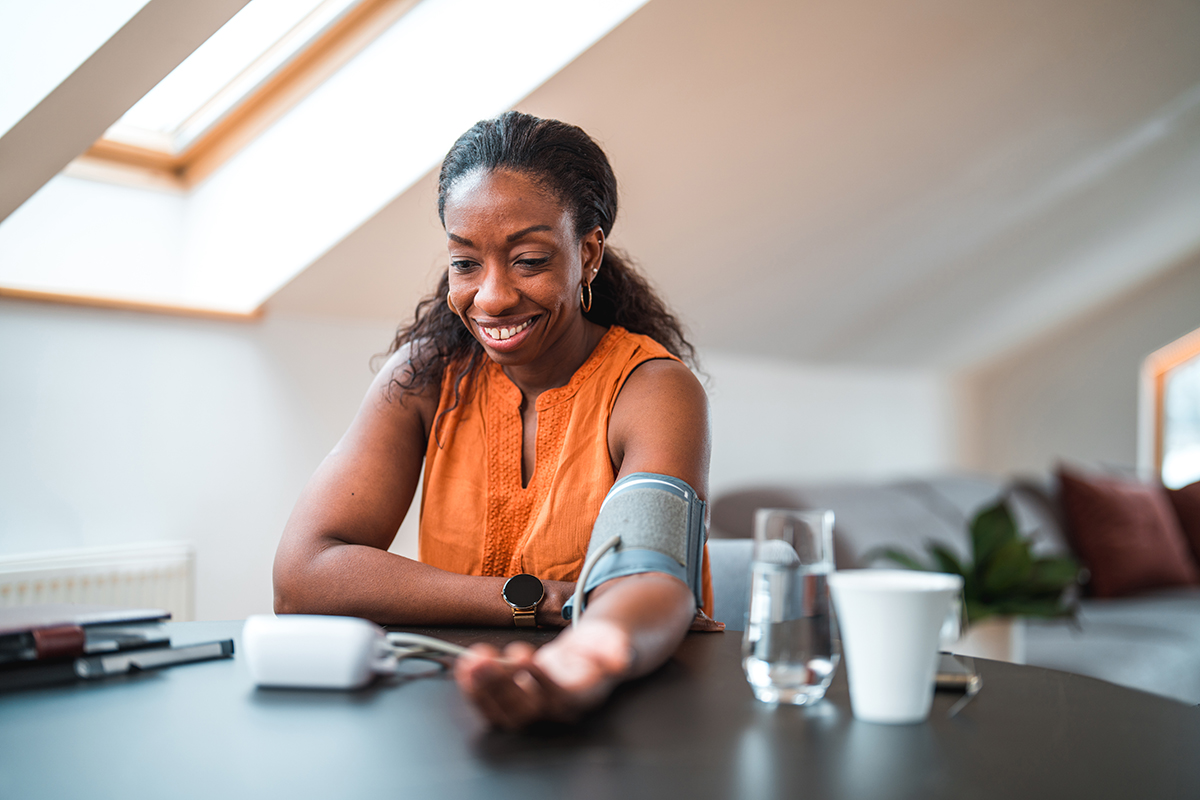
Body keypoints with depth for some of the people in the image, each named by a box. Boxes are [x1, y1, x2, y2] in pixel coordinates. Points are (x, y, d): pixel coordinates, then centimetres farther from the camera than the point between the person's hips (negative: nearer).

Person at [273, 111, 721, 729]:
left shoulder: (656, 389, -9)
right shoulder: (426, 373, -2)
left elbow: (659, 580, -26)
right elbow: (302, 576, -11)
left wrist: (595, 655, -49)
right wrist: (541, 601, -19)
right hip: (455, 715, 2)